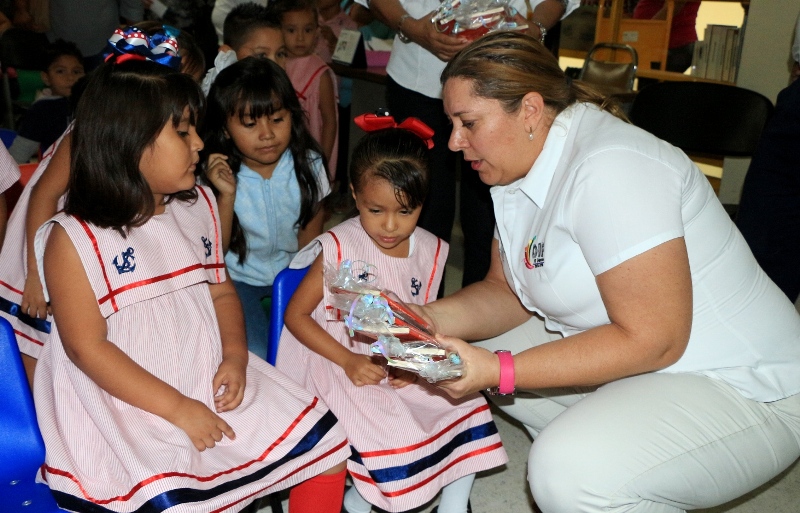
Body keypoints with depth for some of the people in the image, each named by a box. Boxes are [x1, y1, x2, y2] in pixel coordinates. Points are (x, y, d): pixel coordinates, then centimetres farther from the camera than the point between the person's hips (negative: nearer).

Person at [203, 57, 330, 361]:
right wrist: (227, 195, -25)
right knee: (256, 359, -23)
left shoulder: (308, 164, -8)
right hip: (238, 279, -2)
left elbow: (311, 239, 4)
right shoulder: (217, 175, -14)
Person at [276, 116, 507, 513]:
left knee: (466, 407, -11)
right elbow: (295, 314, -9)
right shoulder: (340, 248, -12)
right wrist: (348, 361, -20)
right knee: (389, 431, -27)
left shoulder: (430, 251, 2)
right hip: (341, 364, -5)